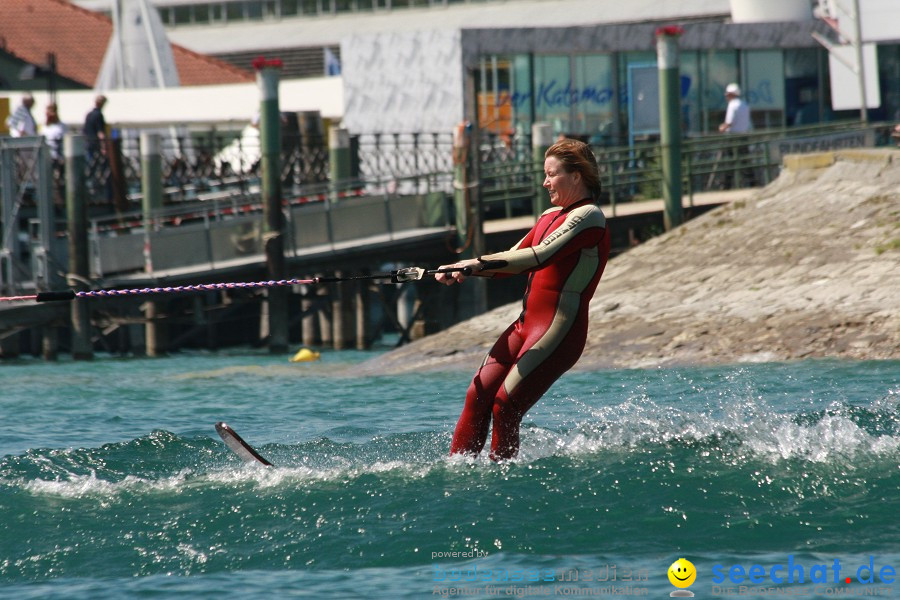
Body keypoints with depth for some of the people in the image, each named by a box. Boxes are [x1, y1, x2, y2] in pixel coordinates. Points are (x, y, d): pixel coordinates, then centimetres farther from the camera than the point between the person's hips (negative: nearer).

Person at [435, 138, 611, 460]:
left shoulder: (589, 217, -9)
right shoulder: (551, 216, 19)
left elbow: (541, 256, -23)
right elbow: (512, 261, 19)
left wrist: (479, 262, -24)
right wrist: (462, 272, 2)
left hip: (559, 328, -8)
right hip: (525, 324, 8)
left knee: (505, 406, -15)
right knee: (478, 396, -3)